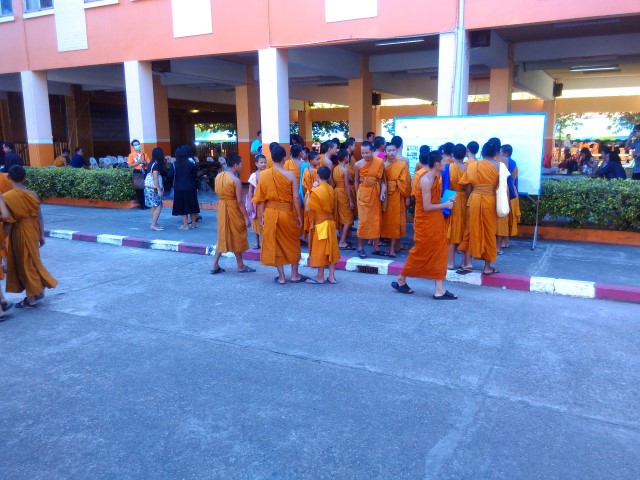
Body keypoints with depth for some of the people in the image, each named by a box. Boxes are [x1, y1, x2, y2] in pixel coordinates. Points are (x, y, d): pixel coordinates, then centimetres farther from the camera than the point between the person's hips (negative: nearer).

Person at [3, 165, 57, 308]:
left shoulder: (8, 197, -15)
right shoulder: (32, 195, -2)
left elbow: (8, 222, -15)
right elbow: (39, 217, 2)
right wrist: (41, 235, 11)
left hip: (19, 232, -5)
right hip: (32, 231, 5)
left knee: (24, 263, 5)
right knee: (32, 260, 21)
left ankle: (31, 299, 12)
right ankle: (39, 290, 27)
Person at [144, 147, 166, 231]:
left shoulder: (152, 163, 11)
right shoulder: (156, 165, -16)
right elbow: (155, 179, -20)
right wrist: (159, 190, -21)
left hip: (150, 188, 9)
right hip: (153, 188, -9)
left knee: (154, 206, 10)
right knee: (158, 206, -8)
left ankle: (154, 224, 12)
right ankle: (153, 225, -12)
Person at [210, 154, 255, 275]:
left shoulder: (218, 176, 3)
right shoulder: (236, 180, -19)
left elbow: (218, 192, 9)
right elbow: (239, 201, -19)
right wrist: (246, 216, -14)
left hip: (222, 207, 7)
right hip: (233, 209, -7)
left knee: (223, 236, 15)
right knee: (237, 237, 6)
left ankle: (215, 265, 14)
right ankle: (241, 266, 18)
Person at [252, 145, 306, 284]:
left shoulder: (264, 174, -5)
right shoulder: (290, 175, -10)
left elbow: (261, 198, -1)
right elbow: (296, 198, -9)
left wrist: (262, 216, 8)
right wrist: (299, 215, 2)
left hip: (270, 213, 1)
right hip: (287, 212, -1)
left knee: (274, 243, 11)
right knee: (292, 243, 15)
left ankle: (281, 277, 15)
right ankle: (295, 275, 22)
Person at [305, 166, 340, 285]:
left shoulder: (316, 191, -17)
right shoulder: (330, 189, 4)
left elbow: (308, 208, -14)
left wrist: (311, 190, -8)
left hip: (320, 223, -7)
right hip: (330, 221, 7)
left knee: (320, 249, 2)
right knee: (330, 249, 10)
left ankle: (320, 277, 10)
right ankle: (332, 276, 14)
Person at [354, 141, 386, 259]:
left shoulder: (380, 162, -8)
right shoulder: (358, 164, -7)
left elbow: (382, 179, -2)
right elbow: (357, 181, 5)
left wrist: (382, 192, -13)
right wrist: (357, 195, 10)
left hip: (375, 194, 1)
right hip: (363, 193, -1)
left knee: (376, 220, 7)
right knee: (363, 220, -3)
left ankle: (376, 247, 16)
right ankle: (360, 247, 7)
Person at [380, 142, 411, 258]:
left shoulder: (403, 164, -2)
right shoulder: (382, 165, 5)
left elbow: (406, 182, -5)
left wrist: (407, 197, -7)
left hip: (397, 195, -3)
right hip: (386, 195, 3)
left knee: (395, 220, -2)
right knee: (386, 220, 9)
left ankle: (392, 247, -2)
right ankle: (397, 243, 24)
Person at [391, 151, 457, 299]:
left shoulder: (437, 177, 7)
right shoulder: (426, 180, -21)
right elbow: (427, 207, -23)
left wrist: (447, 199, 2)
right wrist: (445, 205, -13)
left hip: (436, 221, 9)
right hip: (425, 223, -9)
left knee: (438, 253, 8)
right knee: (419, 253, 3)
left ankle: (439, 289, 13)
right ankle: (400, 280, 21)